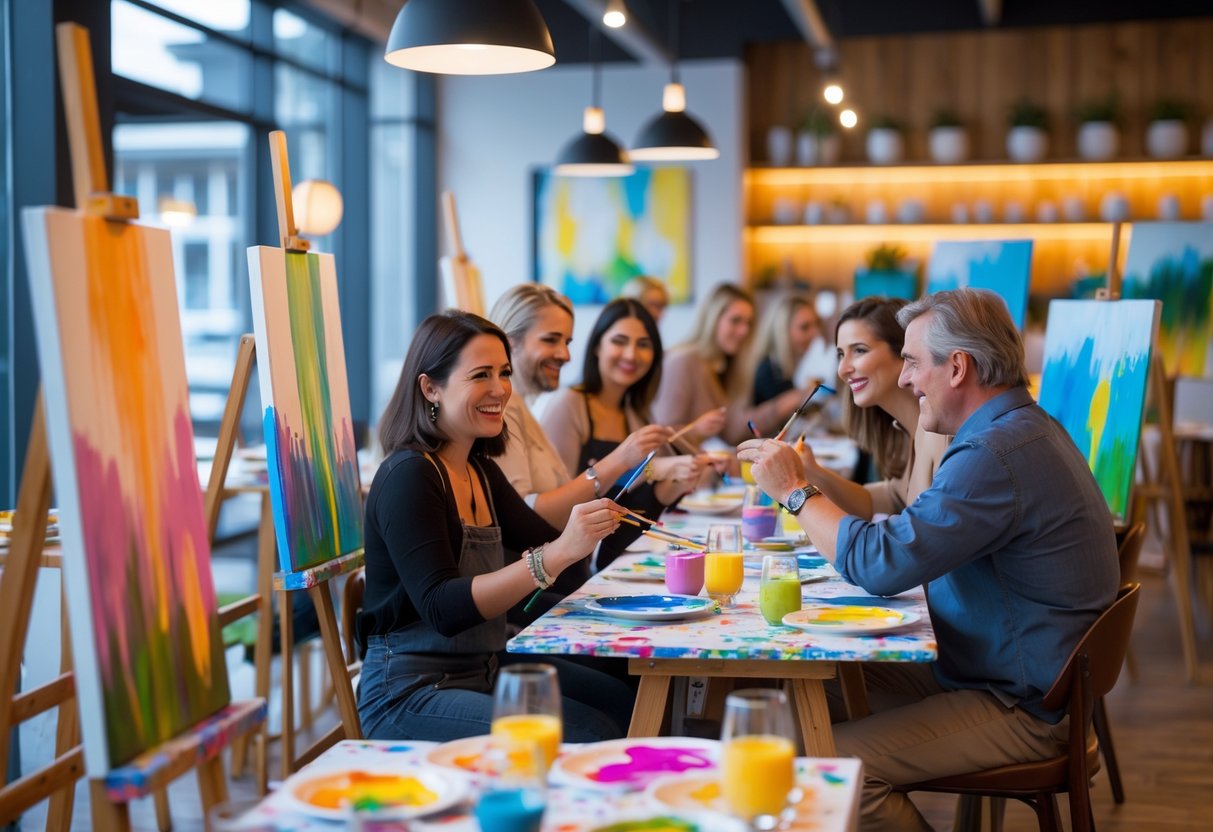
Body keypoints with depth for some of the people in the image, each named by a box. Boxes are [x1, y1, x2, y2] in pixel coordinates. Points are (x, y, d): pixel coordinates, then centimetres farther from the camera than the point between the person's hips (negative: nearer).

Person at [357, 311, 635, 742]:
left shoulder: (481, 470, 10)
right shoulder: (408, 477, -17)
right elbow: (442, 609, -27)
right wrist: (559, 553, -35)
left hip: (485, 670, 9)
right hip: (408, 697, -9)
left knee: (629, 704, 0)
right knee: (590, 739, -21)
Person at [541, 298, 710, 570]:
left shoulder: (636, 413, 17)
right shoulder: (568, 404, -7)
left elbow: (646, 501, 15)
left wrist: (678, 484, -7)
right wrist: (644, 471, -19)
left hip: (637, 556, 8)